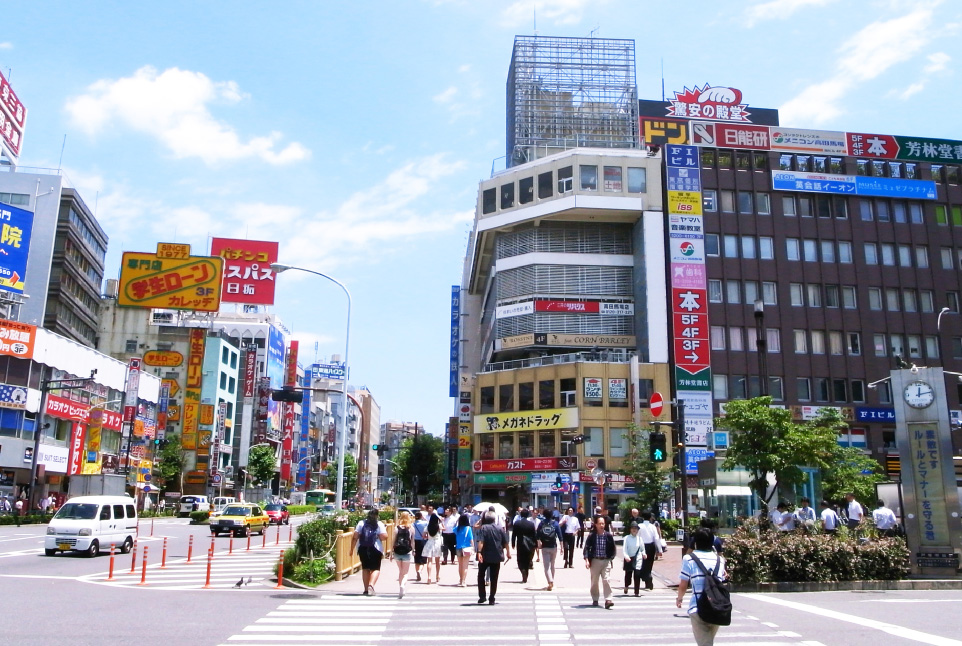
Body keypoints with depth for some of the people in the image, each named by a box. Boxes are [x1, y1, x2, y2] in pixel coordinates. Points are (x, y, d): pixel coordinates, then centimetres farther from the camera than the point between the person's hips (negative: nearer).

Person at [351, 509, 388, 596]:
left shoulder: (361, 523, 9)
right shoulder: (379, 524, 2)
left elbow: (355, 537, 1)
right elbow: (384, 537, -9)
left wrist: (352, 549, 6)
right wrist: (378, 536, 12)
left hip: (362, 549, 3)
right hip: (375, 549, -3)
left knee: (365, 568, 15)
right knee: (375, 568, 3)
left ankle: (366, 589, 15)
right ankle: (371, 585, -21)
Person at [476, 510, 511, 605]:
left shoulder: (483, 528, -5)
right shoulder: (499, 529, 4)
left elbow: (481, 541, -19)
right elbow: (506, 543, 5)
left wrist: (479, 552, -27)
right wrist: (508, 552, 17)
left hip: (485, 556, -2)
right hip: (497, 557, 2)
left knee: (481, 575, 14)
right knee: (494, 578, 8)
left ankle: (482, 596, 9)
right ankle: (491, 599, 7)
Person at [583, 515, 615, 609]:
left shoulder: (608, 536, -1)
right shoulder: (591, 536, -5)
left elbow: (613, 548, 9)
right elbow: (587, 548, -4)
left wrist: (611, 558, 1)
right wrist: (586, 559, -14)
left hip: (606, 561, 0)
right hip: (595, 561, 0)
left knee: (606, 580, -10)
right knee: (594, 581, 8)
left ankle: (608, 600, -10)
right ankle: (595, 600, 21)